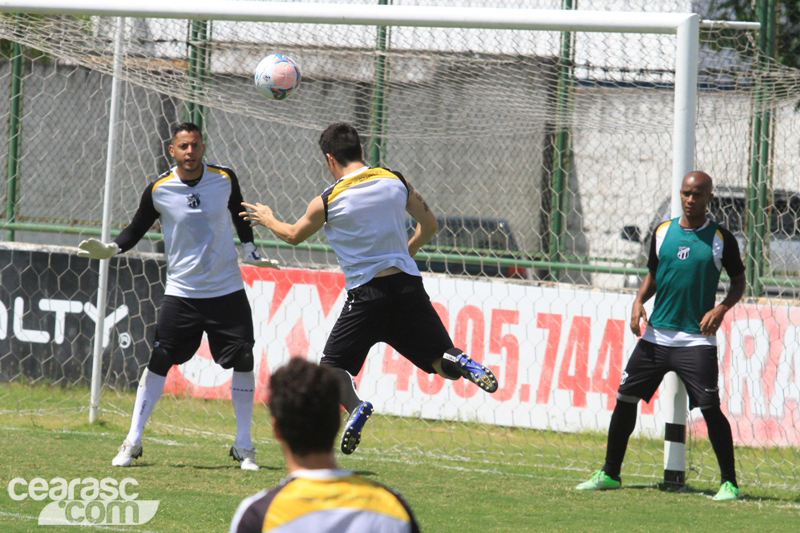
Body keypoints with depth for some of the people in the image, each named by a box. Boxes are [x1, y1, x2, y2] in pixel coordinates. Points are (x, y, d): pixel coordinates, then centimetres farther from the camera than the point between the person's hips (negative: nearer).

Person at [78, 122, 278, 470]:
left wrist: (250, 251, 9)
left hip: (227, 289, 1)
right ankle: (133, 441, 6)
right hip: (181, 292, -1)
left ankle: (243, 447, 9)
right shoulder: (159, 190, -8)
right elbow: (137, 229, 3)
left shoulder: (224, 179, -3)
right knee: (159, 362, -4)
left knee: (243, 360, -4)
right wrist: (111, 249, -14)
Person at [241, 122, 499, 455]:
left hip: (366, 294, -3)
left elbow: (294, 236, 16)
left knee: (332, 367, 10)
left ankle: (354, 406, -22)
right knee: (443, 363, 10)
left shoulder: (327, 202, -3)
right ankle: (460, 362, -26)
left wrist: (267, 219, 36)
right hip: (408, 285, 3)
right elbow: (429, 225, 16)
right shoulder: (396, 181, 6)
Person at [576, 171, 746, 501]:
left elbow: (738, 281, 7)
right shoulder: (662, 233, 8)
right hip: (656, 335, 4)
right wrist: (639, 301, 2)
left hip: (697, 340, -4)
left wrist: (722, 308, -11)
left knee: (710, 409, -13)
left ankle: (729, 482, -4)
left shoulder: (721, 239, -2)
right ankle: (610, 474, 17)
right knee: (625, 399, 4)